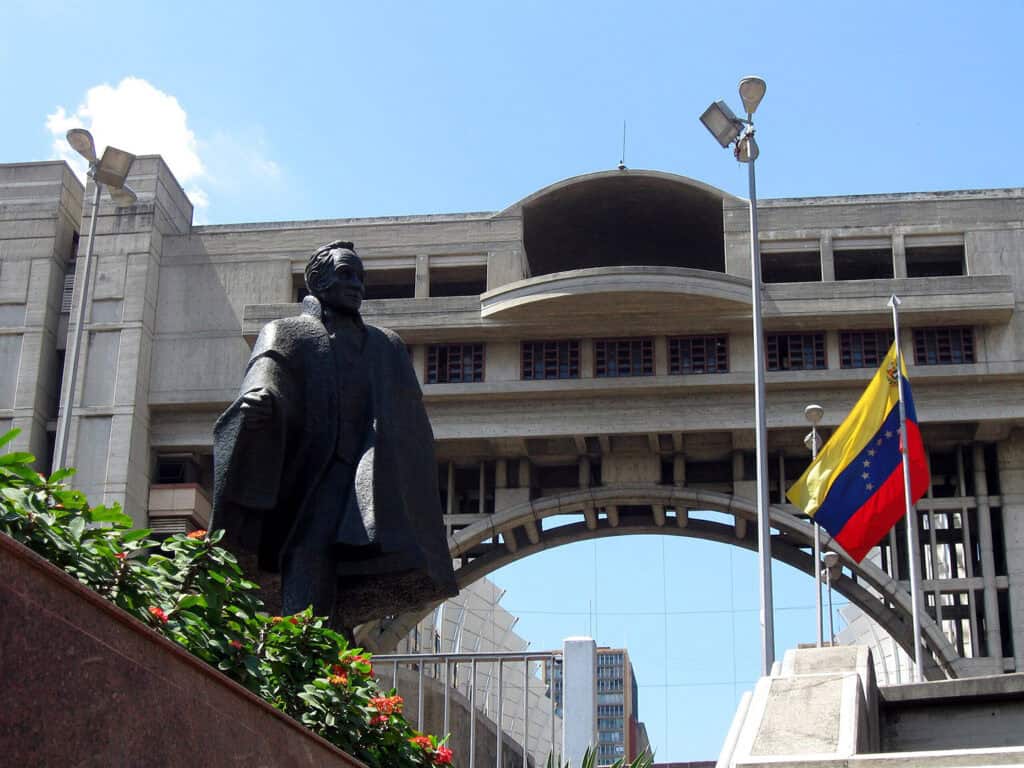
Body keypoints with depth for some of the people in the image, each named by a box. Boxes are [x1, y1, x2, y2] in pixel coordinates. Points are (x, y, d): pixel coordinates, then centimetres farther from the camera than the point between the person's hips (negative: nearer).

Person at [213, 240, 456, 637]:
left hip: (366, 480, 3)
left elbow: (410, 427, 22)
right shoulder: (285, 334, 17)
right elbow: (267, 372, -6)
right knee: (310, 557, -25)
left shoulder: (388, 347, 28)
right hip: (310, 475, -3)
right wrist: (260, 396, -31)